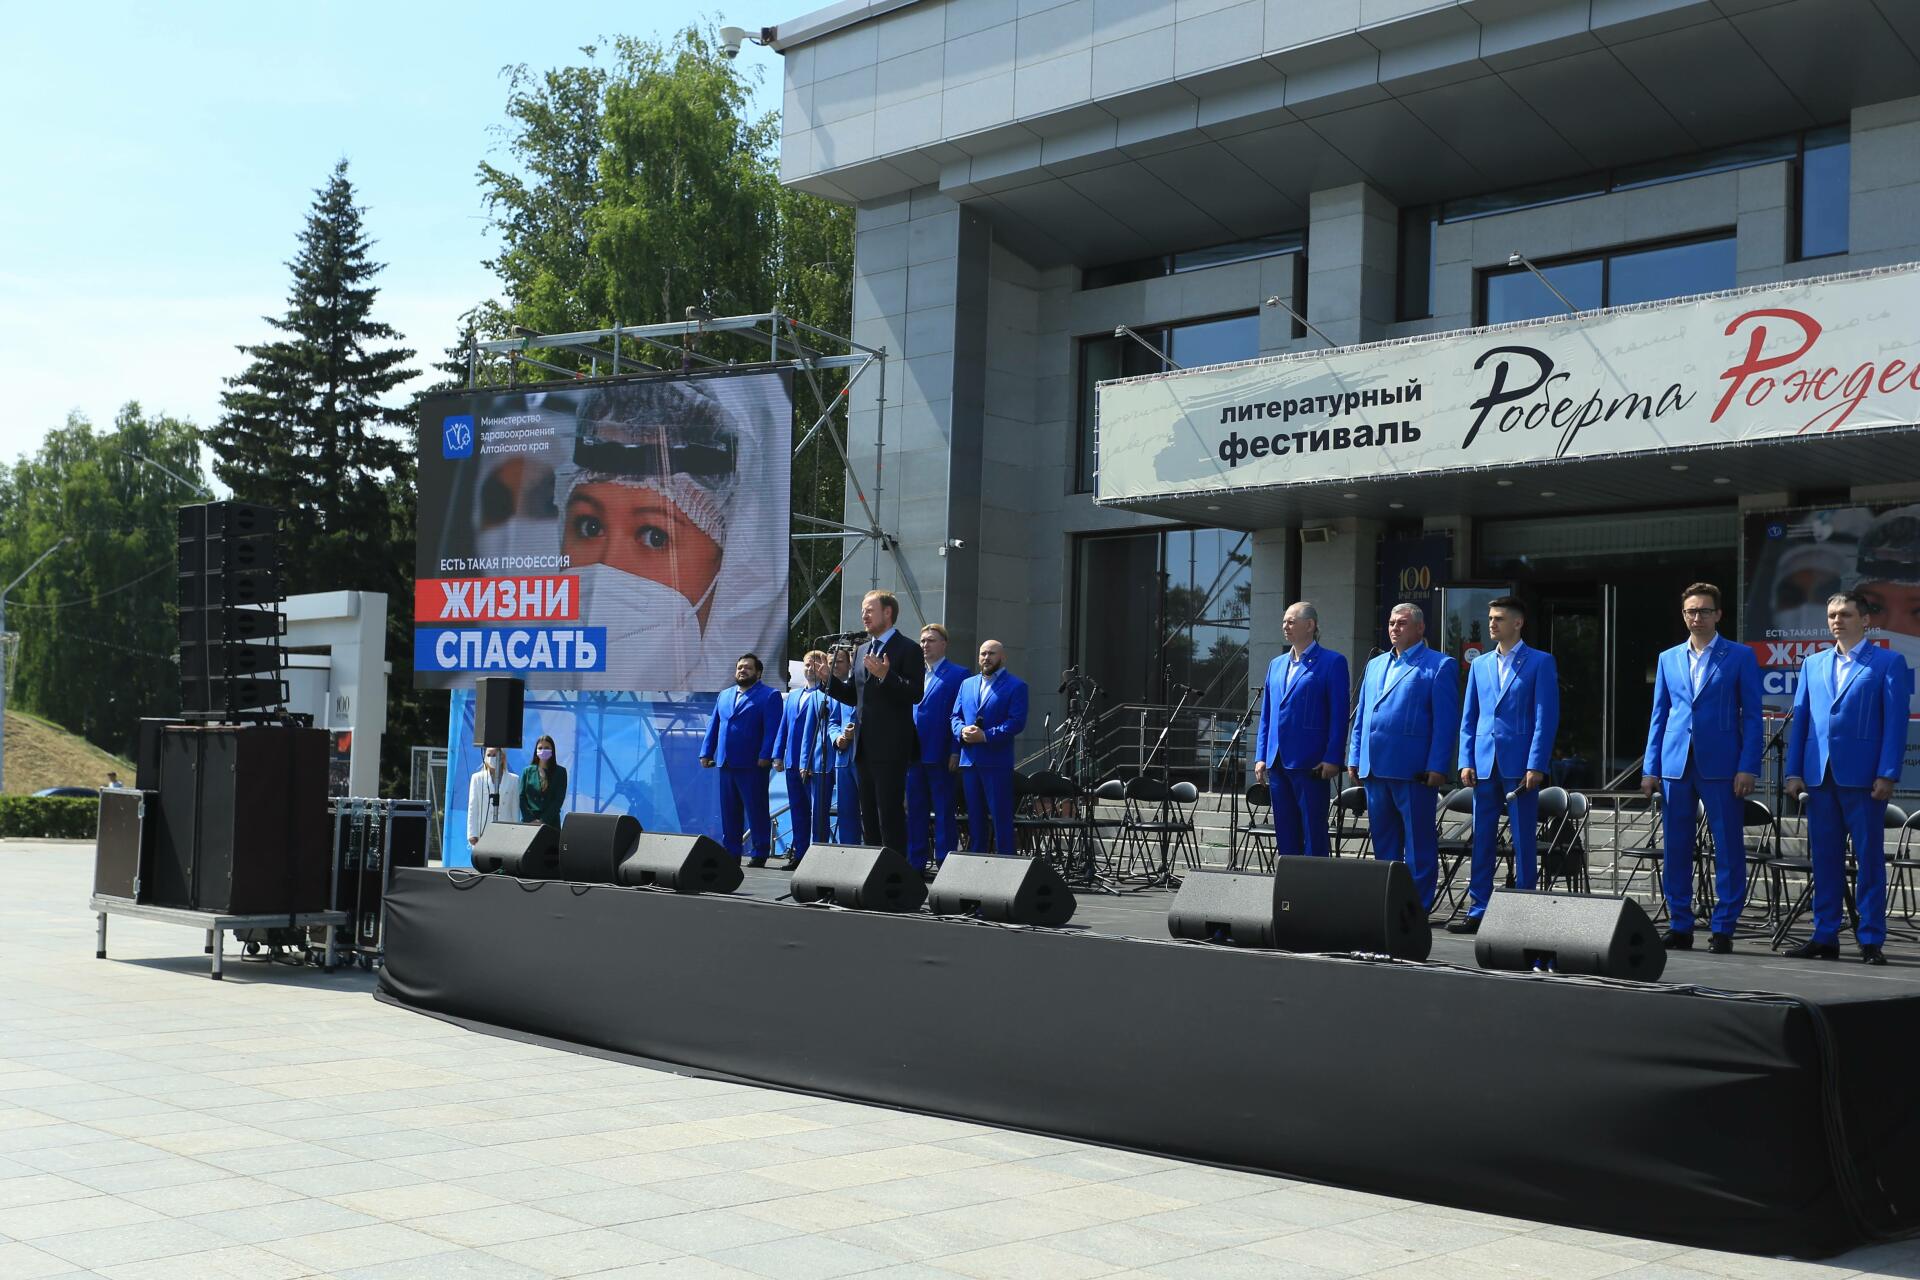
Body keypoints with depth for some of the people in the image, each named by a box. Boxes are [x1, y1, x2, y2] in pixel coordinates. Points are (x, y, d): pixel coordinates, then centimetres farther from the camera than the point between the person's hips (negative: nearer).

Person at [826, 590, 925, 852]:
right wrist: (829, 679, 6)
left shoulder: (908, 649, -5)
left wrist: (885, 676, -26)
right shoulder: (863, 650, 19)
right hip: (864, 746, 8)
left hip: (891, 747, -8)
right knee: (868, 815, 11)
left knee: (890, 813, -8)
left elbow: (915, 693, -15)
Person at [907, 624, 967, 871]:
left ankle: (945, 865, 1)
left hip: (940, 755, -6)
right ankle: (915, 862, 14)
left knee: (944, 811, -2)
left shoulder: (958, 674, -2)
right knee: (915, 810, 8)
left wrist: (956, 752, -14)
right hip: (914, 754, 6)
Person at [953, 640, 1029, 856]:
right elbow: (955, 716, 16)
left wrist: (986, 736, -18)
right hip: (969, 760, 6)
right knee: (975, 817, 11)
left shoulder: (1016, 686, -1)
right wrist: (962, 731, -7)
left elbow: (1017, 722, -10)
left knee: (1001, 818, -5)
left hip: (997, 761, -6)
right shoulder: (967, 684, 18)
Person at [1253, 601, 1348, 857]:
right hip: (1277, 762, 7)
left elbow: (1339, 715, -8)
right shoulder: (1276, 664, 17)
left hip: (1311, 764, -6)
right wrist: (1261, 756, 10)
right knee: (1285, 834, 10)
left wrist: (1332, 759, -14)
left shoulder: (1332, 662, -3)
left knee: (1313, 834, -3)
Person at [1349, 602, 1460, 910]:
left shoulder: (1438, 665, -1)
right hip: (1375, 768, 7)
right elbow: (1361, 716, 22)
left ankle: (1419, 906, 3)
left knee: (1419, 844, -2)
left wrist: (1437, 767, -14)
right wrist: (1354, 758, 14)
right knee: (1383, 841, 12)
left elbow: (1446, 721, -8)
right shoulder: (1375, 665, 19)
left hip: (1413, 770, -7)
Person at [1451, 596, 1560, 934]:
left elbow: (1546, 716, -6)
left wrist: (1536, 766, -13)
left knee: (1524, 842, 0)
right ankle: (1477, 912, 11)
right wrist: (1466, 761, 4)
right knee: (1481, 840, 6)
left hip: (1520, 766, -5)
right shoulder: (1480, 665, 15)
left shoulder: (1540, 662, 0)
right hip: (1484, 764, 5)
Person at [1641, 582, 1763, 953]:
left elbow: (1751, 715, 0)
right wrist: (1650, 767, 7)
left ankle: (1722, 929, 6)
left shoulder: (1740, 656, 3)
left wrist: (1748, 768, -9)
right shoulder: (1668, 659, 14)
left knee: (1728, 849, -1)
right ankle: (1679, 926, 14)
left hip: (1720, 765, -3)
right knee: (1675, 849, 6)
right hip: (1675, 765, 3)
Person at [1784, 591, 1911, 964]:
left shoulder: (1888, 663, 3)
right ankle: (1825, 937, 12)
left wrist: (1887, 774, -11)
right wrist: (1794, 771, 6)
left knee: (1870, 859, 0)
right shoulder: (1813, 664, 16)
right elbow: (1800, 718, 14)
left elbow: (1895, 721, -3)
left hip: (1863, 777, -4)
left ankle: (1871, 940, 4)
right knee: (1824, 860, 7)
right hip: (1820, 776, 4)